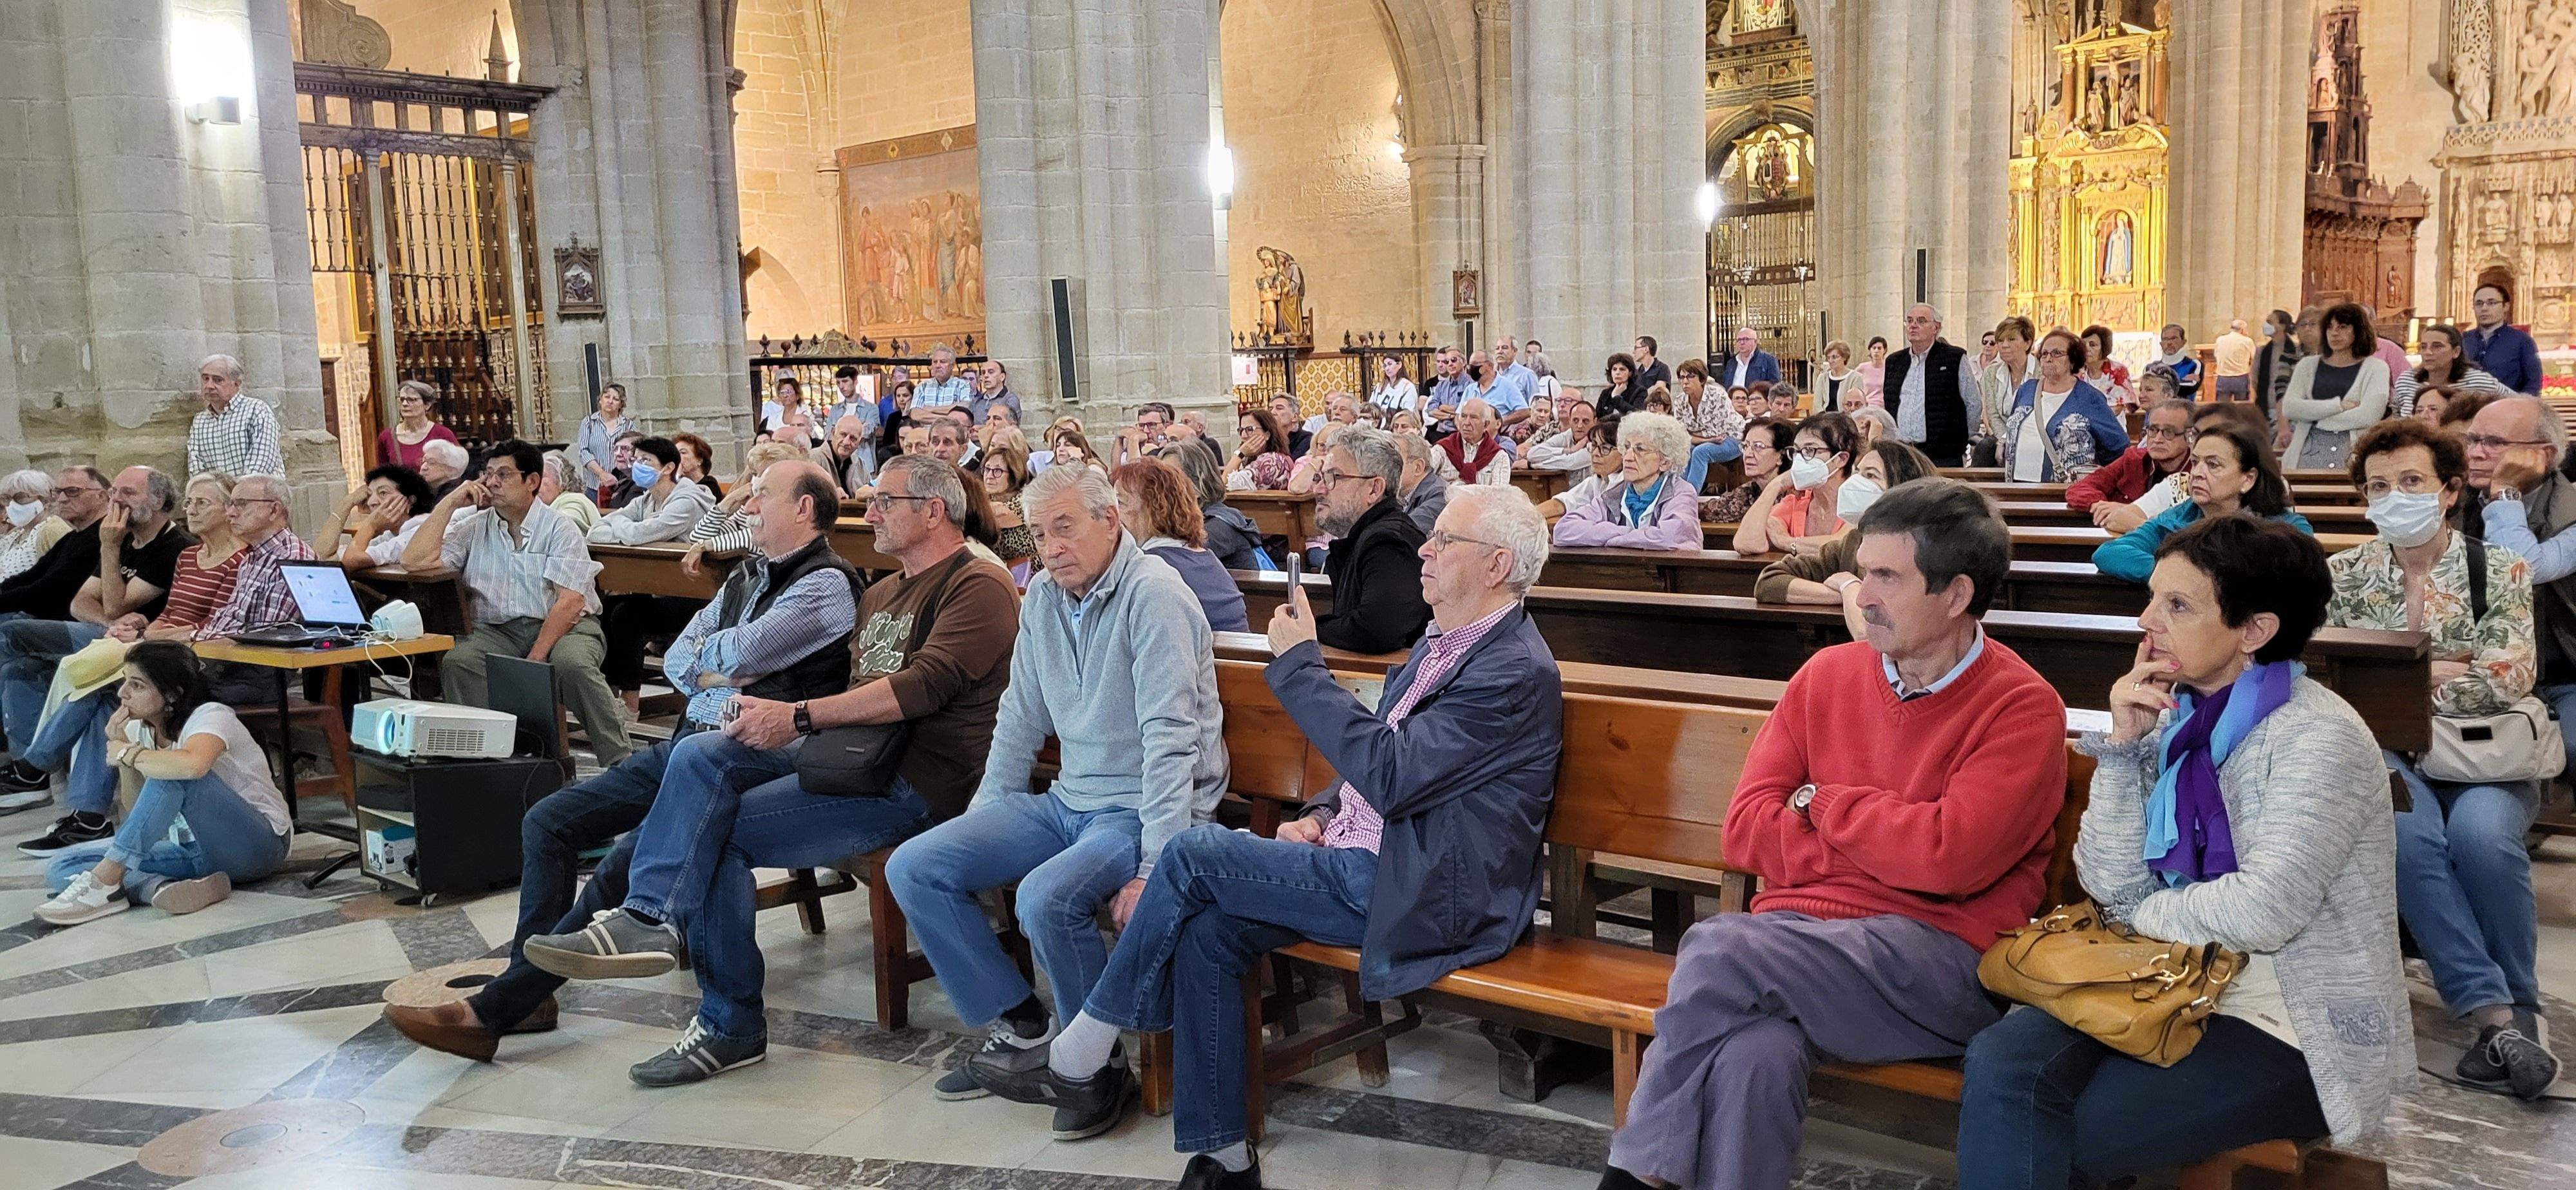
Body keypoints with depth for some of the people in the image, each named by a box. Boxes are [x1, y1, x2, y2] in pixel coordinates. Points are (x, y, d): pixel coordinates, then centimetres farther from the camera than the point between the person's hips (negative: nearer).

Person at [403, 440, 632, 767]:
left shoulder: (558, 527, -1)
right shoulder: (473, 528, 12)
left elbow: (570, 602, -11)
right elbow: (414, 561, 2)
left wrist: (534, 659, -20)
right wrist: (451, 502, 0)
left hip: (562, 626, -4)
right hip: (500, 633, 4)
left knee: (571, 664, -36)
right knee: (457, 662, -27)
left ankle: (622, 764, -29)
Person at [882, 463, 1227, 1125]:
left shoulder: (1152, 596, -17)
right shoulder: (1042, 598, 8)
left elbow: (1170, 740, -23)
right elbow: (1020, 721, 17)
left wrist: (1154, 868, -27)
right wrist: (980, 825, 14)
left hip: (1142, 810, -8)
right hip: (1069, 801, 8)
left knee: (1046, 897, -34)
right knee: (913, 868, -3)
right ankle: (1022, 1028, 6)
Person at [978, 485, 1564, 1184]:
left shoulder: (1516, 672, -17)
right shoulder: (1444, 642, 14)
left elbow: (1391, 776, -25)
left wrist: (1299, 666, -21)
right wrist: (1321, 815, 6)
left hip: (1413, 892, -9)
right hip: (1362, 860, 9)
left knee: (1193, 853, -15)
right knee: (1205, 933, -7)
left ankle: (1079, 1061, -1)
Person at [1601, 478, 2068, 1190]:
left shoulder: (2023, 709, -1)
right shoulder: (1829, 673, 13)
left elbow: (1949, 857, -15)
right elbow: (1745, 829, 7)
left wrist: (1823, 803, -1)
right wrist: (1888, 849, -5)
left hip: (1939, 955, -3)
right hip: (1799, 925, 4)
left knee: (1718, 952, -29)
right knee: (1755, 1053, -34)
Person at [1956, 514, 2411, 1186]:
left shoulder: (2318, 737, -14)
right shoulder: (2177, 716, 7)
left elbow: (2262, 914, -23)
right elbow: (2113, 889, 2)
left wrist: (2147, 912, -6)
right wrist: (2123, 746, -7)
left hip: (2298, 1033, -6)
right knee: (2001, 1063, -21)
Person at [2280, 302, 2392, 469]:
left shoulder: (2376, 368, 9)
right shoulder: (2309, 365, 15)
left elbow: (2369, 416, -7)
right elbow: (2289, 408, -2)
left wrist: (2316, 419, -2)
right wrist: (2339, 405, -8)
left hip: (2354, 456, -2)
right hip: (2307, 454, 2)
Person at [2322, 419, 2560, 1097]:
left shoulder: (2499, 571, 4)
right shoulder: (2345, 574, 9)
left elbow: (2509, 679, -8)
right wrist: (2447, 670, -8)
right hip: (2390, 754, 1)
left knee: (2480, 834, -33)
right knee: (2409, 831, -33)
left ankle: (2518, 1009, -14)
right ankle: (2493, 1015, -30)